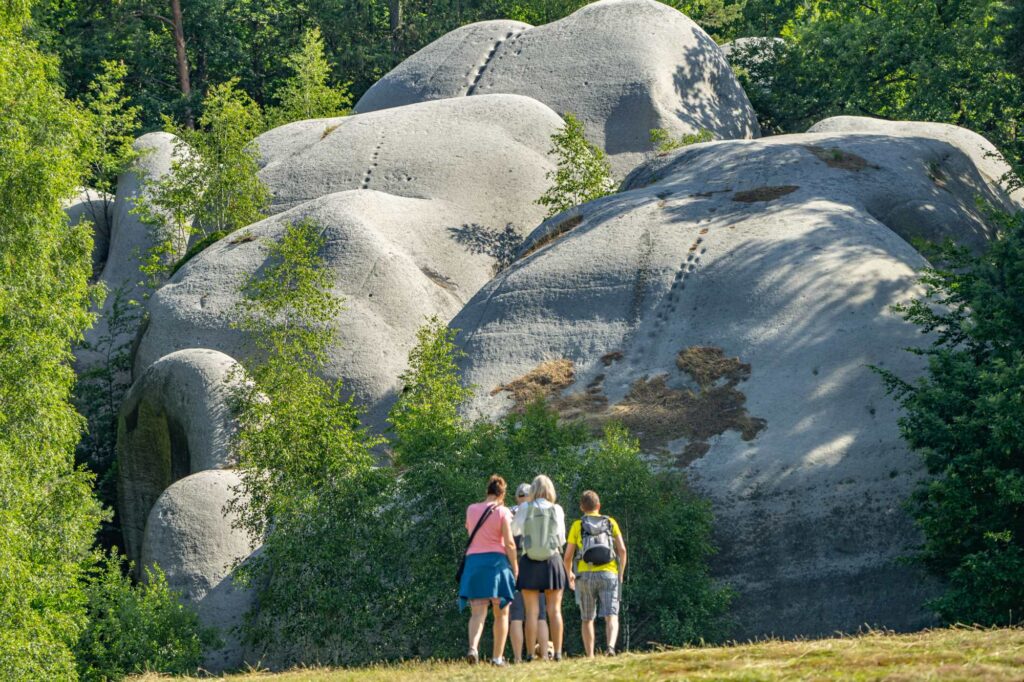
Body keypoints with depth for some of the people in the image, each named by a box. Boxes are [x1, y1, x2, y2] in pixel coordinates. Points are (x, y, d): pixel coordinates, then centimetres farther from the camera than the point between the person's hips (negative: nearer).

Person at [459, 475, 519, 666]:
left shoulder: (471, 510, 9)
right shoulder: (502, 512, -3)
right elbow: (509, 543, -8)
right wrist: (515, 567, 0)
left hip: (473, 560, 3)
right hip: (496, 560, -3)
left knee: (478, 612, -2)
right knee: (501, 613, 9)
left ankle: (473, 647, -27)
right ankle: (497, 657, 7)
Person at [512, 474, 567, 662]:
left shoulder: (524, 509, -2)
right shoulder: (556, 510, 0)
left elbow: (514, 530, 6)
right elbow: (562, 539, 5)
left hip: (530, 562, 0)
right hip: (552, 561, 0)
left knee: (531, 612, 0)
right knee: (554, 611, 5)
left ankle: (530, 655, -4)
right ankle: (557, 653, 2)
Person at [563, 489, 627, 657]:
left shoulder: (577, 525, 7)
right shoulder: (610, 523, 10)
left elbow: (567, 557, 4)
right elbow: (622, 550, 2)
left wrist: (569, 575, 22)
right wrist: (621, 574, 13)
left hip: (586, 575, 0)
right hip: (608, 574, 0)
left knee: (587, 619, 13)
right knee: (611, 617, -6)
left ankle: (590, 656, 10)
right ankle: (611, 646, -32)